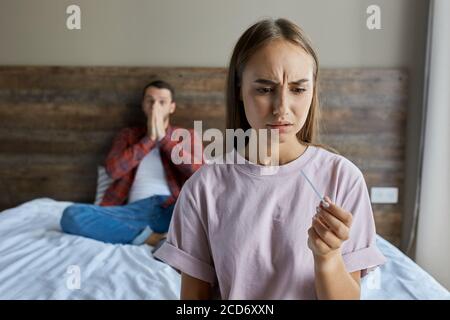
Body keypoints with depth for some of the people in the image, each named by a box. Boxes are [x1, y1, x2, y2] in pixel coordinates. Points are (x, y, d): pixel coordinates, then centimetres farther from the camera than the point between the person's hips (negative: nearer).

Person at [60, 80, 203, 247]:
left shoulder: (187, 135, 20)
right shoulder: (128, 135, 22)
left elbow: (199, 171, -1)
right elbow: (113, 170, 3)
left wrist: (163, 137, 0)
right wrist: (150, 138, 1)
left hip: (172, 209, -2)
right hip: (136, 209, 2)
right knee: (72, 215, -24)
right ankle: (148, 237, -25)